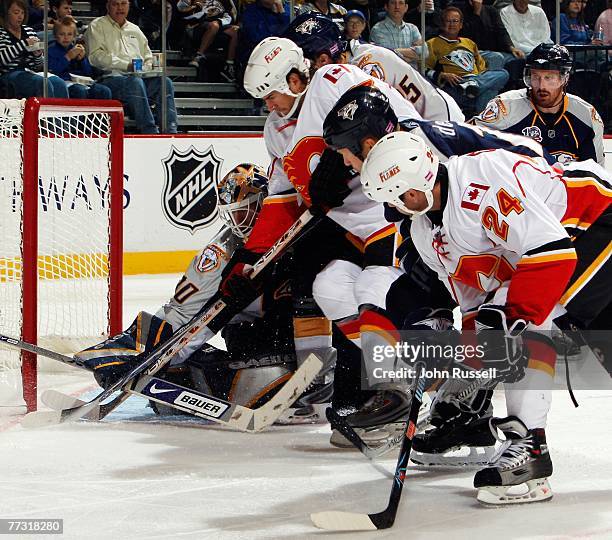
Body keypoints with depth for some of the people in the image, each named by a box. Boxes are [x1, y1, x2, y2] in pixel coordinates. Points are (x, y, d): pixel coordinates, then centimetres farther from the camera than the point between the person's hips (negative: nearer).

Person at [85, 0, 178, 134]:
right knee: (135, 83, -37)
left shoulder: (134, 29, 29)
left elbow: (148, 57, 30)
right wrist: (127, 65, -14)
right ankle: (150, 132, -42)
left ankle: (170, 131, -33)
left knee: (165, 82, -23)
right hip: (112, 76, -5)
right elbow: (96, 56, -5)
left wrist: (145, 69, 3)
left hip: (139, 76, 5)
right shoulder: (97, 26, 11)